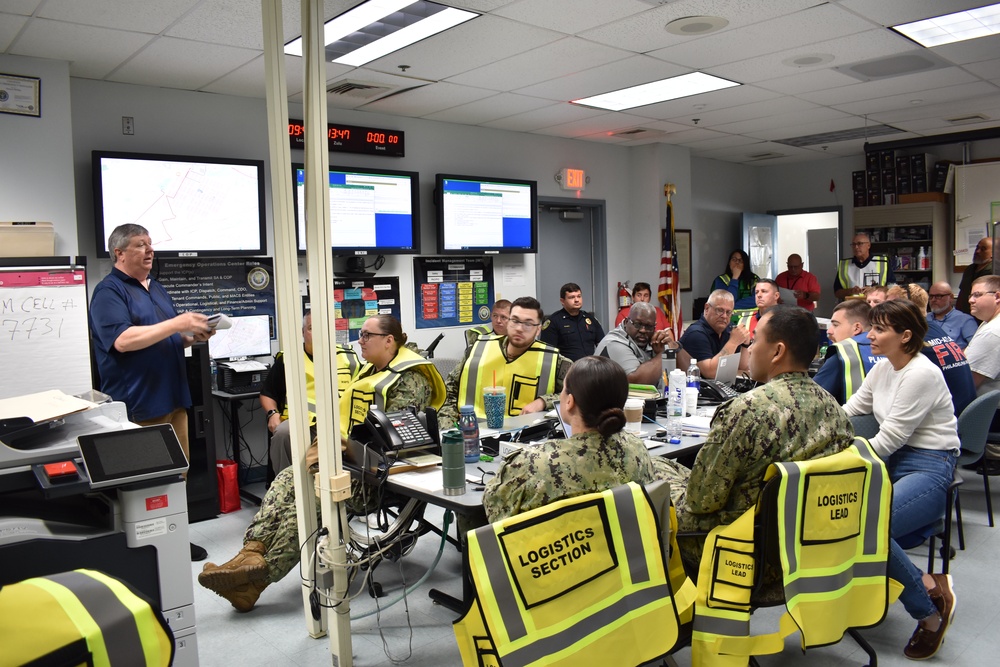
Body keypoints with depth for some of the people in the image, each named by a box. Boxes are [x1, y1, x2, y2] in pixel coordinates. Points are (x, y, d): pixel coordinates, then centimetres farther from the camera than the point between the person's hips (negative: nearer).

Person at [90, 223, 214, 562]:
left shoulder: (157, 289, 18)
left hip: (173, 398, 8)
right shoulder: (109, 291, -7)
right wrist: (178, 324, -22)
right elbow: (123, 341, -22)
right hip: (138, 405, -8)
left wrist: (192, 336, 5)